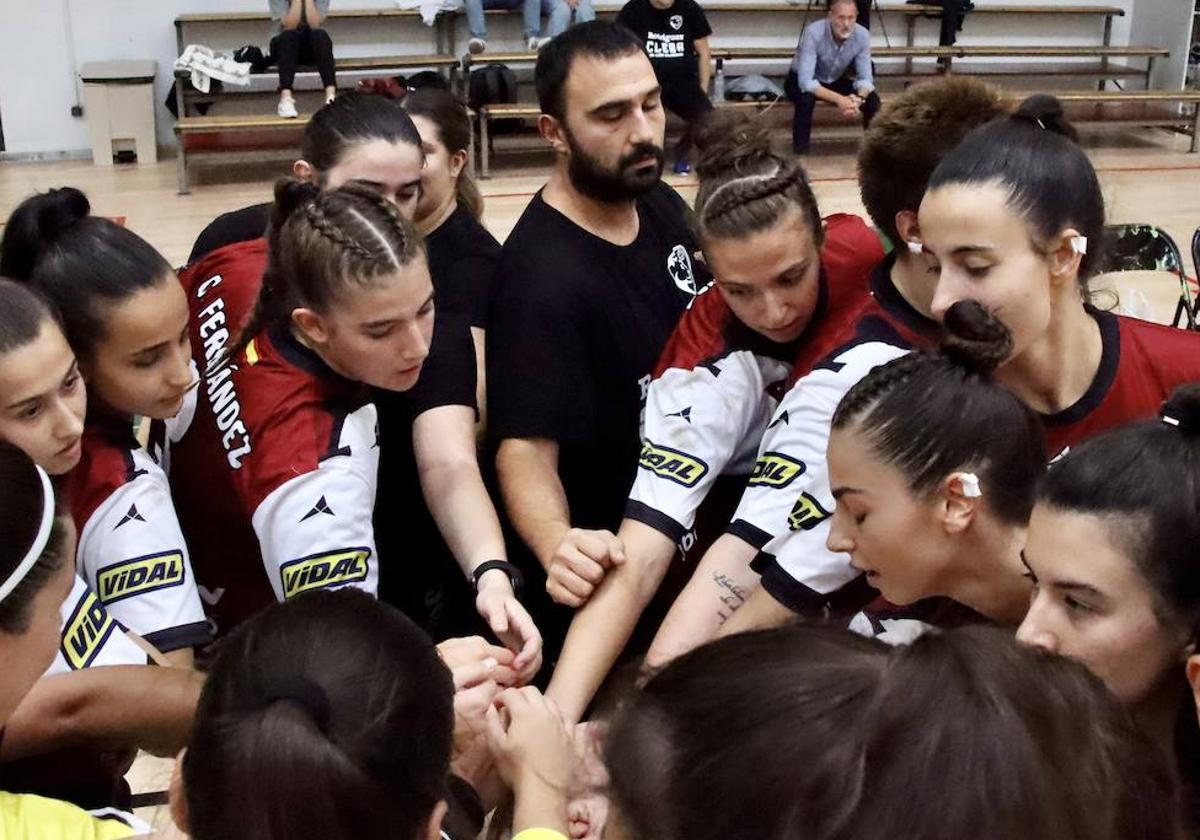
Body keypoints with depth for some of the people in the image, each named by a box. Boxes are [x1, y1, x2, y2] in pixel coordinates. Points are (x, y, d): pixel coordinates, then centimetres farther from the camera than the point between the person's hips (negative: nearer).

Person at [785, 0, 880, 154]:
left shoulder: (862, 35, -22)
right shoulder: (813, 33, -35)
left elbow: (865, 77, -18)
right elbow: (806, 81, -41)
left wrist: (859, 99, -41)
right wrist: (838, 100, -50)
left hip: (835, 81, 4)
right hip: (801, 81, -4)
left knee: (872, 100, -18)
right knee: (806, 99, -38)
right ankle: (800, 153, -20)